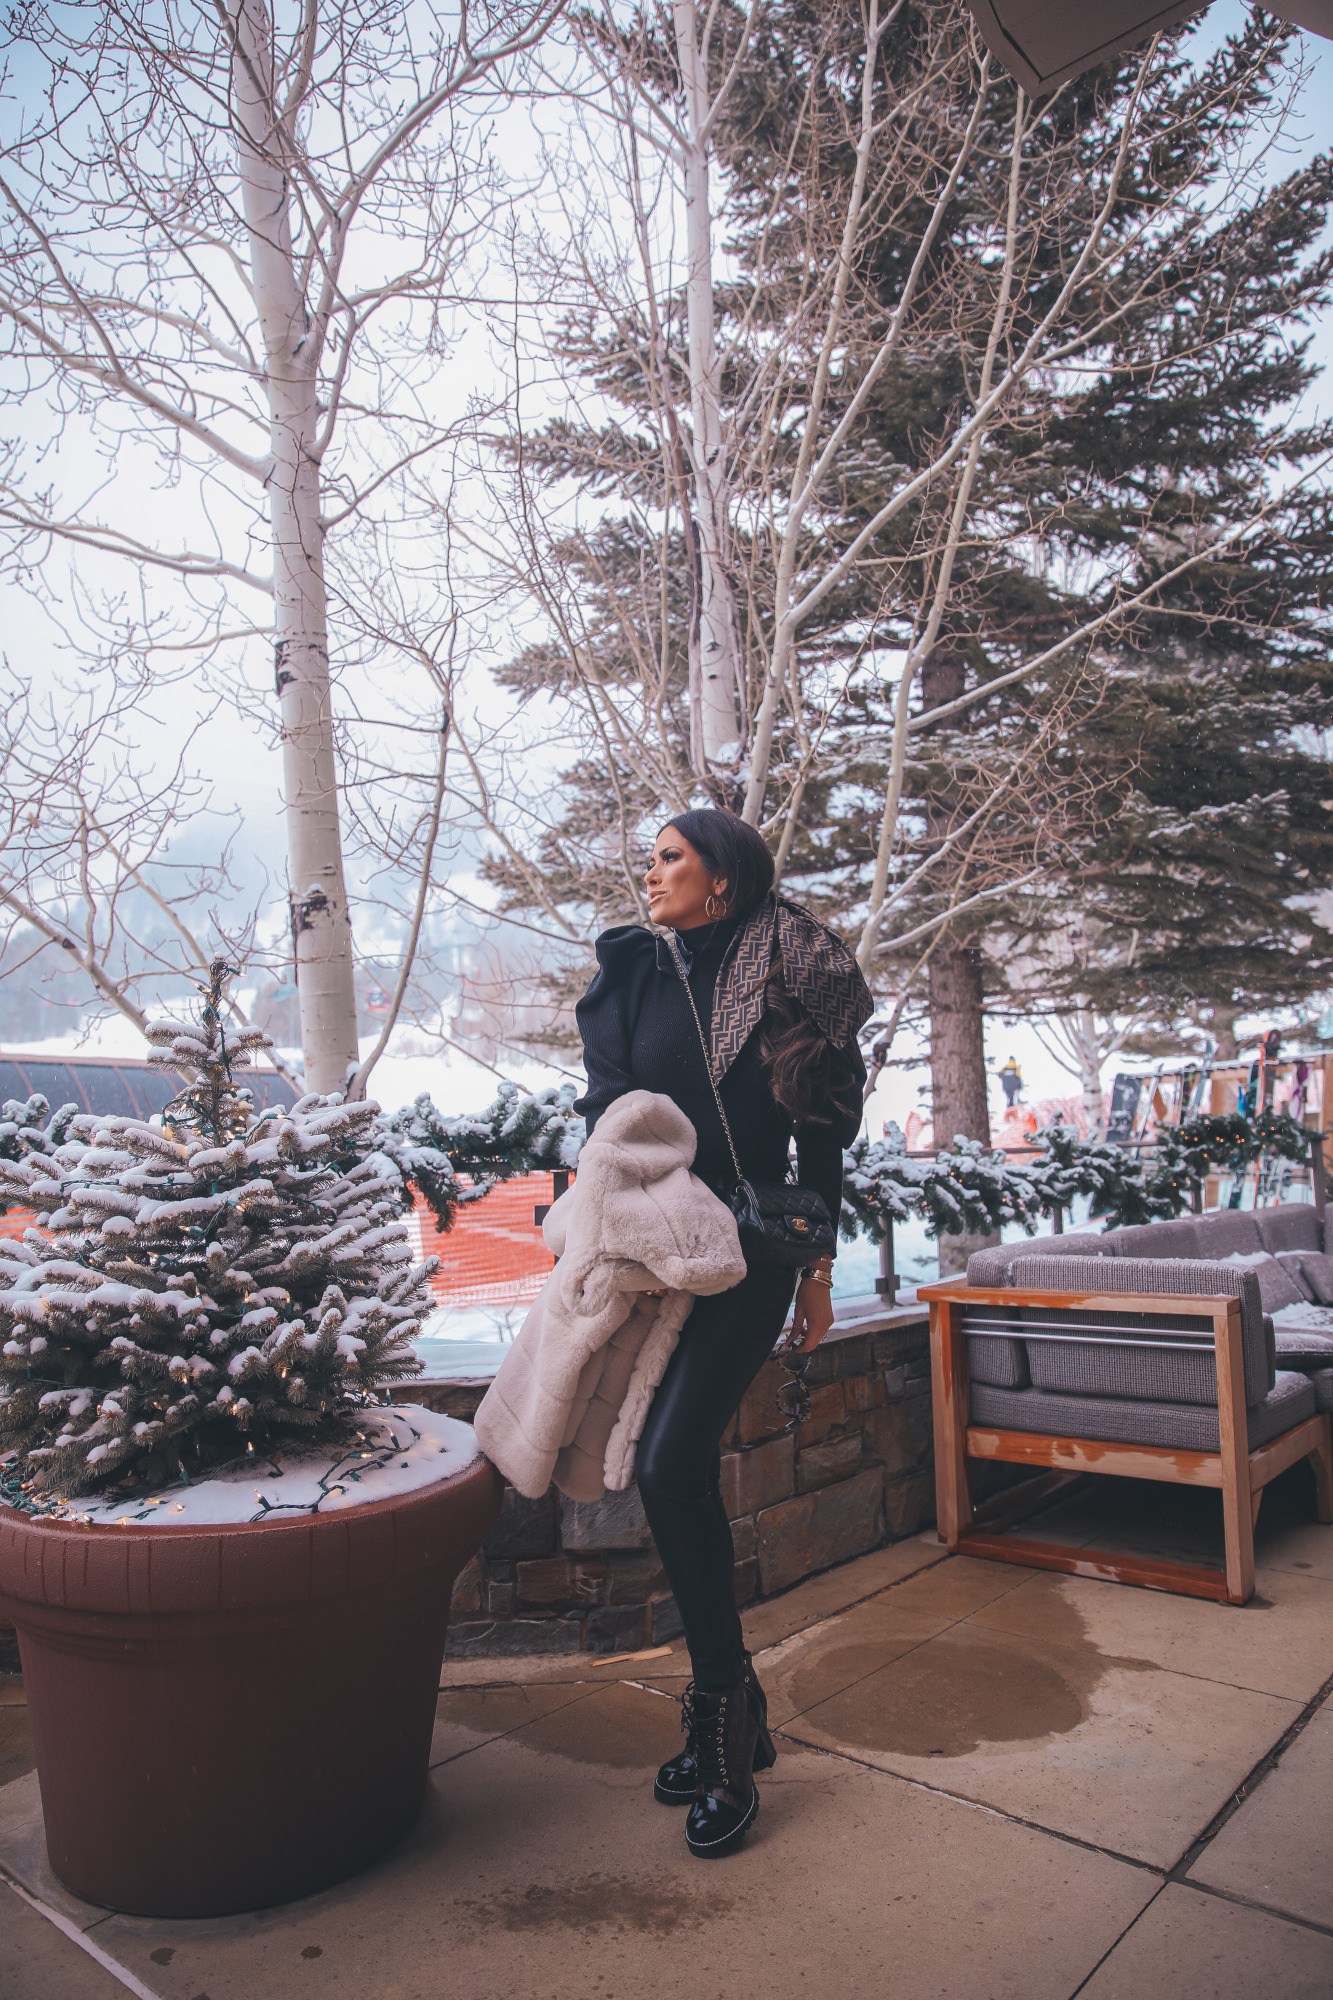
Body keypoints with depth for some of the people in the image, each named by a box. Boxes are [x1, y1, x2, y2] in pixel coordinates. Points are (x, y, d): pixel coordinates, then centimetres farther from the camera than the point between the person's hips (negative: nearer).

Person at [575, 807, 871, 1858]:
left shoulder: (789, 980, -3)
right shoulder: (633, 971, 10)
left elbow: (821, 1134, 0)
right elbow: (608, 1101, 7)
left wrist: (817, 1268, 1)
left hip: (750, 1256, -5)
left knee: (671, 1466, -16)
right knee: (681, 1472, 8)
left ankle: (726, 1713, 4)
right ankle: (730, 1718, 25)